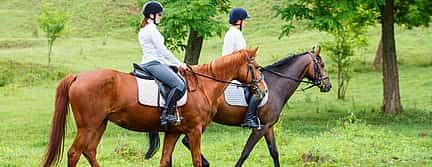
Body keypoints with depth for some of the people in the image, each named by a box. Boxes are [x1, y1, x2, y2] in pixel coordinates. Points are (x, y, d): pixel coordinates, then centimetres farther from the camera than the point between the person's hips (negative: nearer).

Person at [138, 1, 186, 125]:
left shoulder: (143, 29, 20)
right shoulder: (151, 29, -12)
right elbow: (162, 50, -13)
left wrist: (169, 64, 21)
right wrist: (179, 64, -5)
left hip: (147, 63, 11)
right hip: (153, 64, -11)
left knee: (181, 81, 13)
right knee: (179, 85, -22)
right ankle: (166, 114, -25)